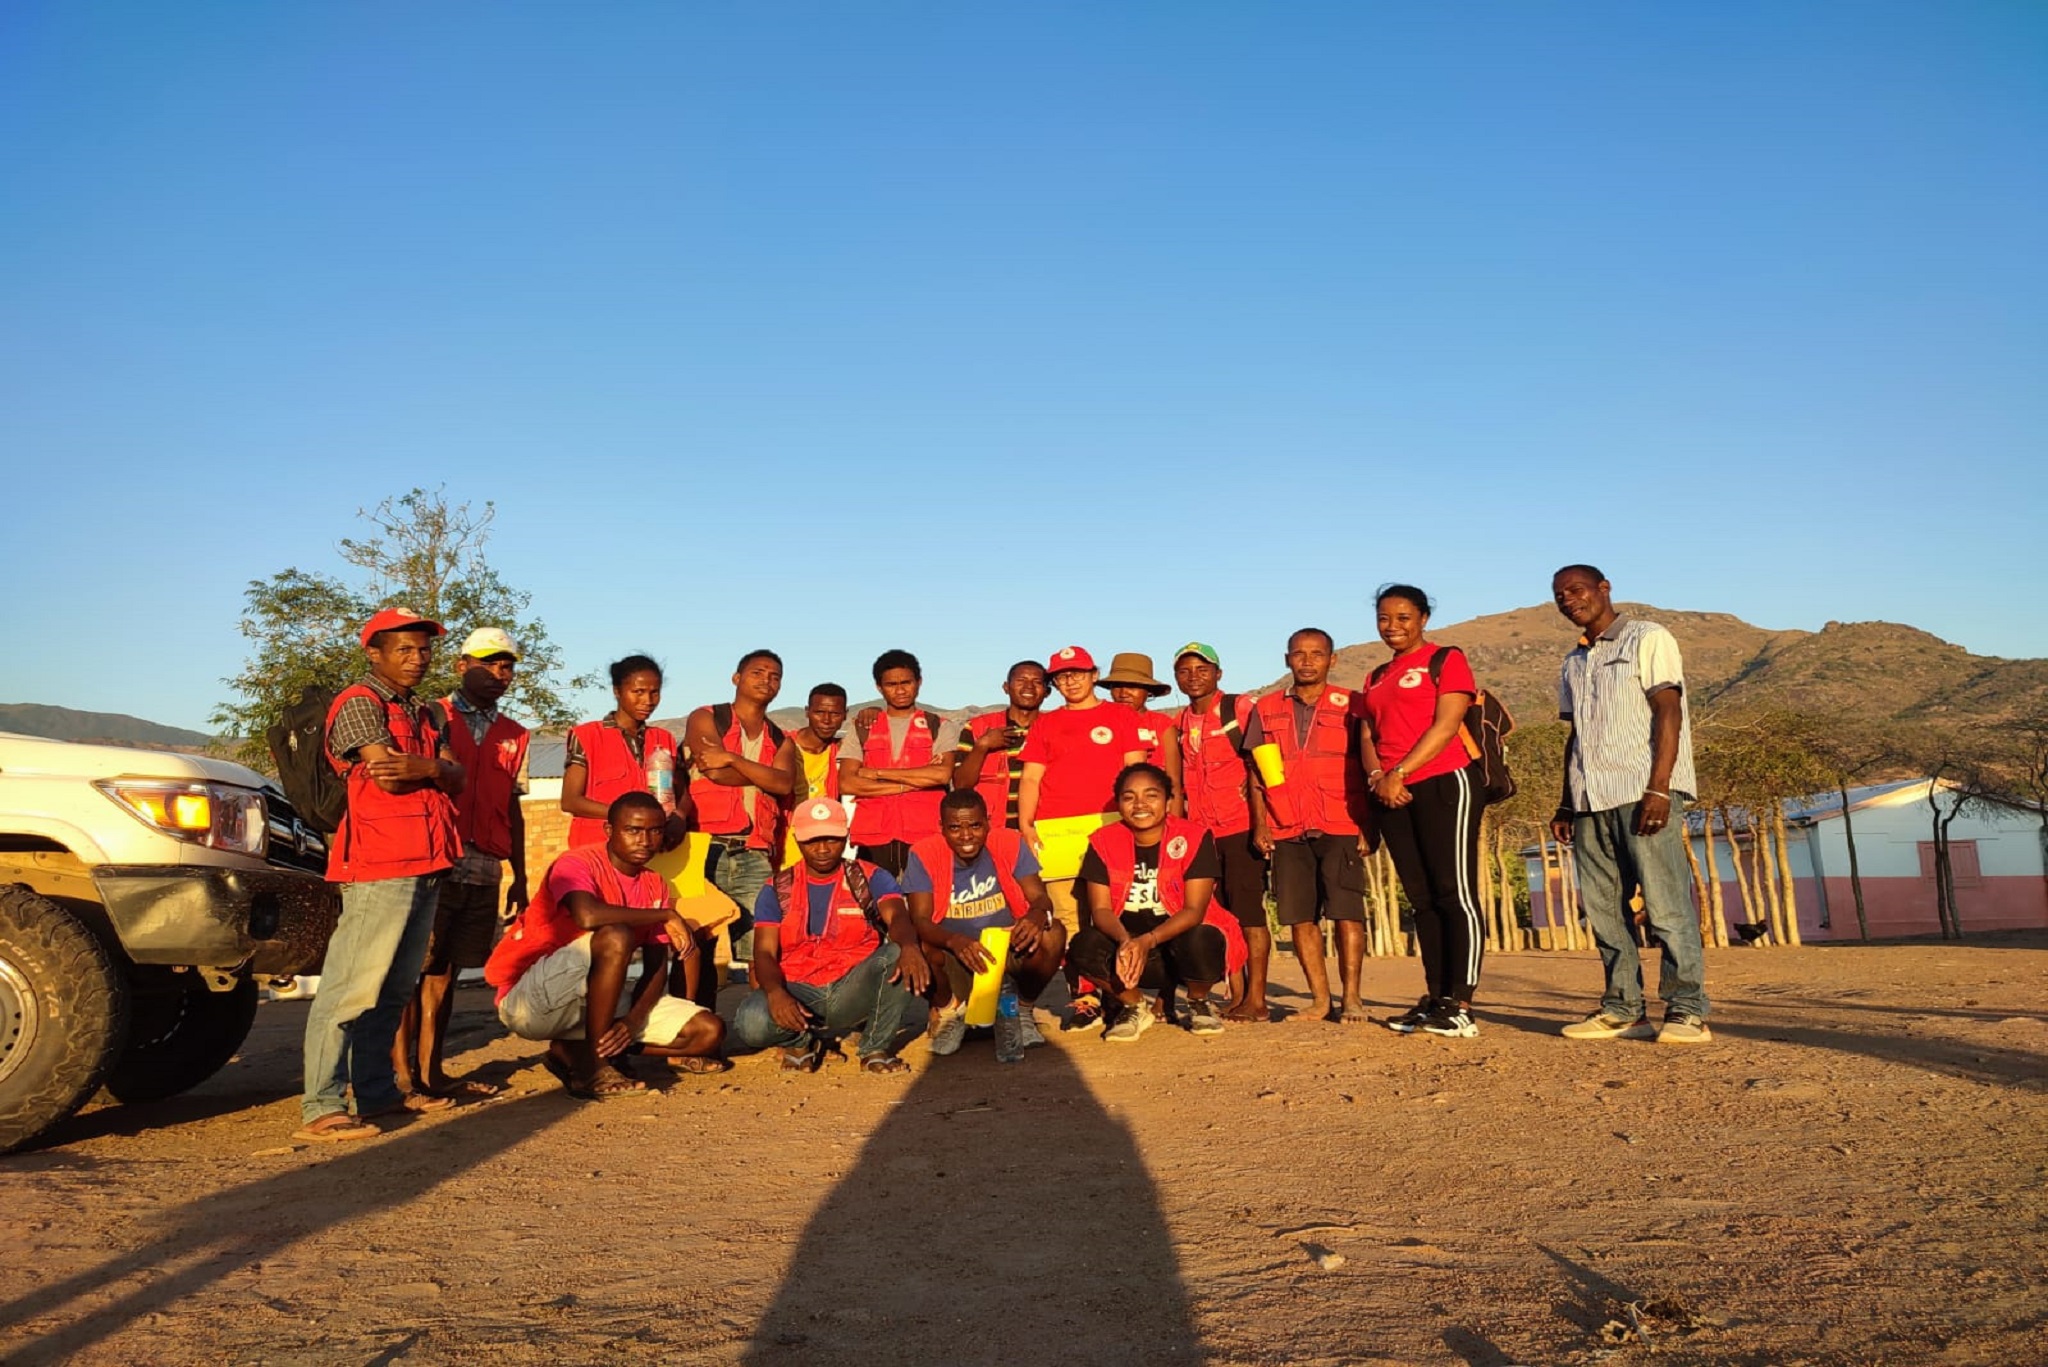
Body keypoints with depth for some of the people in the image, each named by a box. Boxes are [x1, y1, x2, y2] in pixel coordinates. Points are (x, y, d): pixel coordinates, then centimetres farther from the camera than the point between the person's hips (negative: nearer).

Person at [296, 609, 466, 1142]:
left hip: (425, 865, 8)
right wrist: (436, 769, -2)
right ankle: (321, 1108, -11)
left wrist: (420, 767, -11)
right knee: (352, 987, -11)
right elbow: (388, 778, -16)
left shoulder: (423, 713, 22)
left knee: (395, 989, 12)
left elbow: (456, 778, 8)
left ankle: (377, 1091, 20)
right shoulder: (358, 703, -4)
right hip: (380, 863, -8)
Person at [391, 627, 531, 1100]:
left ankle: (430, 1070, 12)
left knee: (445, 970, 8)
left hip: (485, 870, 5)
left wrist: (519, 877, 15)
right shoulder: (431, 718, 4)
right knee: (413, 967, -4)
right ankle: (400, 1070, -1)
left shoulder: (514, 736, 17)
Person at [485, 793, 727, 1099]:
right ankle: (592, 1065, -21)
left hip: (598, 1001, 7)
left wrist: (633, 1021, -19)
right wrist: (666, 915, -26)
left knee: (709, 1031, -5)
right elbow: (588, 916, -38)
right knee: (615, 937, -34)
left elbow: (657, 968, 0)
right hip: (529, 1002, -7)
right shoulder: (578, 863, -15)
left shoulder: (655, 885, 6)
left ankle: (574, 1049, 3)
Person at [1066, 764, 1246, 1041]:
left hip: (1184, 938, -2)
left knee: (1200, 941, -36)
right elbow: (1101, 909, -10)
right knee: (1084, 946, -26)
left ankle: (1199, 1003, 1)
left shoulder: (1194, 838, -13)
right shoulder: (1104, 842, -5)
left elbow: (1194, 910, -18)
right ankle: (1135, 1006, 3)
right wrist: (1125, 941, -32)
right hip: (1129, 944, 2)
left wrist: (1147, 941, -34)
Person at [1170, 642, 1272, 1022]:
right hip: (1201, 832, 5)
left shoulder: (1240, 709, -3)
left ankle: (1256, 999, -2)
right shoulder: (1177, 724, 12)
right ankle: (1238, 997, 12)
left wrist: (1260, 826, -17)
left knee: (1247, 912, -5)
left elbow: (1257, 771, -9)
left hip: (1240, 828, -5)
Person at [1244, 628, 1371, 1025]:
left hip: (1340, 827, -2)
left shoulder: (1349, 705, 5)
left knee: (1346, 911, -6)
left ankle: (1351, 997, 2)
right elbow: (1256, 773, 11)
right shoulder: (1266, 710, 11)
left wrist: (1368, 824, -5)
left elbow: (1366, 770, 3)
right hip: (1288, 830, 3)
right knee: (1299, 915, 2)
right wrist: (1261, 824, 3)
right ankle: (1320, 999, 11)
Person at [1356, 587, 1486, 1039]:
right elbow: (1368, 736, 16)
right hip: (1393, 795, 7)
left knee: (1455, 894, -8)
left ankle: (1460, 1005, -8)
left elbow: (1446, 725, -10)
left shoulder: (1446, 659, 1)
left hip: (1444, 785, -7)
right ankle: (1435, 997, 12)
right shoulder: (1377, 678, 21)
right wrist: (1377, 776, -4)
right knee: (1422, 899, 8)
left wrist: (1399, 773, -15)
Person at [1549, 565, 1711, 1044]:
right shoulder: (1573, 664, 22)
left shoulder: (1648, 639, 1)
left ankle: (1687, 1011, -4)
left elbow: (1668, 712, -8)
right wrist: (1566, 803, 16)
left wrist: (1658, 788, -18)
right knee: (1603, 909, 5)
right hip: (1591, 801, 7)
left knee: (1665, 905, -8)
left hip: (1643, 793, -7)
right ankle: (1622, 1009, 10)